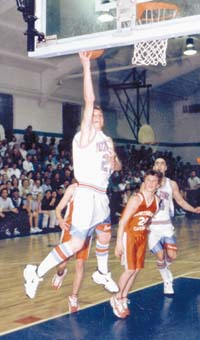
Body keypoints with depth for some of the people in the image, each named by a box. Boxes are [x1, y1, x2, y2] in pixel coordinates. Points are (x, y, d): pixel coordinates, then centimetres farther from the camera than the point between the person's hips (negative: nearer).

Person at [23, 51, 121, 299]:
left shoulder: (107, 140, 15)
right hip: (87, 194, -9)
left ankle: (102, 274, 44)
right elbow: (89, 100, -21)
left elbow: (117, 166, 26)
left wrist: (114, 162, 0)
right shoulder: (85, 135, -9)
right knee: (76, 243, -14)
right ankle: (36, 273, -4)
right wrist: (86, 66, -23)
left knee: (105, 234, 23)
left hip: (102, 195, 9)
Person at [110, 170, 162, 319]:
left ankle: (123, 299, 22)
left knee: (137, 269, 7)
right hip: (129, 235, -7)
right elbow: (123, 221, -21)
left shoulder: (157, 200, -2)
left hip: (142, 237, 7)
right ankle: (117, 299, 12)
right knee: (130, 270, -9)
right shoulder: (136, 199, -22)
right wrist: (119, 242, -23)